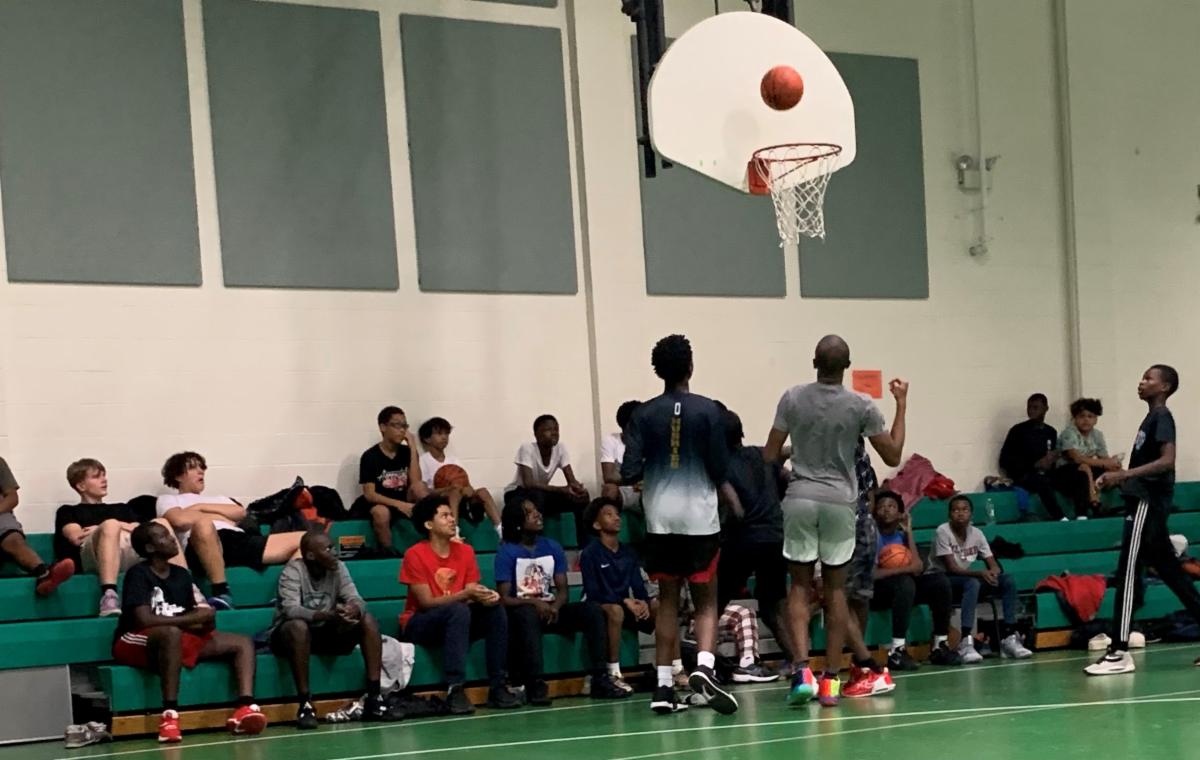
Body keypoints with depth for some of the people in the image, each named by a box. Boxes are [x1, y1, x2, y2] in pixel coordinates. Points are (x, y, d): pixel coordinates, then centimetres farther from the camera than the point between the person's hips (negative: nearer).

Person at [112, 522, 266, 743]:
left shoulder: (181, 575, 12)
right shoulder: (138, 574, -9)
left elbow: (207, 617, 9)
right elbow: (144, 620, -22)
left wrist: (183, 621, -14)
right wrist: (189, 620, -11)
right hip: (135, 644, -7)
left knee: (243, 643, -5)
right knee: (171, 633, -41)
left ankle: (245, 708, -30)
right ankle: (170, 715, -43)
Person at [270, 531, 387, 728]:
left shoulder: (338, 568, -2)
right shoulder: (293, 570, -18)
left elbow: (356, 600, -13)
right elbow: (291, 610, -33)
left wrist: (354, 610, -39)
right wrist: (328, 615, -48)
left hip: (326, 633, 5)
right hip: (290, 634, -5)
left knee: (369, 621, -16)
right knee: (298, 626, -39)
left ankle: (373, 698, -19)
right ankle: (305, 704, -33)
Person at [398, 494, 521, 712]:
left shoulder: (465, 551, 3)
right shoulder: (415, 555, -13)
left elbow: (473, 594, 0)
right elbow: (426, 602, -18)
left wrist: (484, 596, -24)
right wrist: (466, 594, -28)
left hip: (456, 623, 6)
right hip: (419, 625, -6)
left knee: (495, 610, -19)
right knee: (459, 610, -34)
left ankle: (498, 686, -18)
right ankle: (454, 690, -38)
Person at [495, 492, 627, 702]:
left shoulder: (553, 547, 8)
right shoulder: (507, 552, -7)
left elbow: (562, 590, 6)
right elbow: (503, 598, -13)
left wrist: (555, 606, -17)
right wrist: (534, 602, -28)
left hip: (550, 609, 5)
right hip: (521, 612, -5)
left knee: (593, 610, -16)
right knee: (528, 614, -40)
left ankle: (600, 680, -20)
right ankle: (535, 684, -40)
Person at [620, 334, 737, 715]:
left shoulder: (645, 415, -1)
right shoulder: (707, 410, -6)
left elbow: (630, 472, -4)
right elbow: (720, 469, -7)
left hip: (660, 517, 2)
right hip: (699, 515, -2)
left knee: (668, 601, 10)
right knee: (706, 601, 5)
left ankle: (664, 686, 7)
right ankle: (703, 666, -19)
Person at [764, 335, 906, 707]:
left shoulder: (792, 398, -2)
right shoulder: (861, 406, -5)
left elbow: (770, 455, 4)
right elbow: (892, 455, 3)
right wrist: (901, 405, 11)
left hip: (800, 498, 0)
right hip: (840, 501, 0)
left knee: (800, 585, 5)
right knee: (835, 589, 7)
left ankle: (802, 668, -13)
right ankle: (831, 679, 5)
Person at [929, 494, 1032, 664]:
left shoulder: (976, 533, 1)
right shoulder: (943, 532, -16)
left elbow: (993, 565, -1)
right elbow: (952, 569, -21)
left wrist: (992, 573, -26)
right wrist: (981, 573, -33)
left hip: (966, 580, 6)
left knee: (1008, 581, -14)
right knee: (972, 583, -37)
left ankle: (1009, 638, -16)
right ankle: (966, 643, -44)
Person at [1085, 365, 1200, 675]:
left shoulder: (1161, 417, -9)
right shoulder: (1151, 418, 18)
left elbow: (1167, 460, -23)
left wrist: (1125, 474, -29)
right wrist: (1119, 478, 13)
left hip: (1147, 504, -10)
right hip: (1145, 502, 10)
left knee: (1127, 575, -11)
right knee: (1170, 572, 12)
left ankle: (1118, 652, -12)